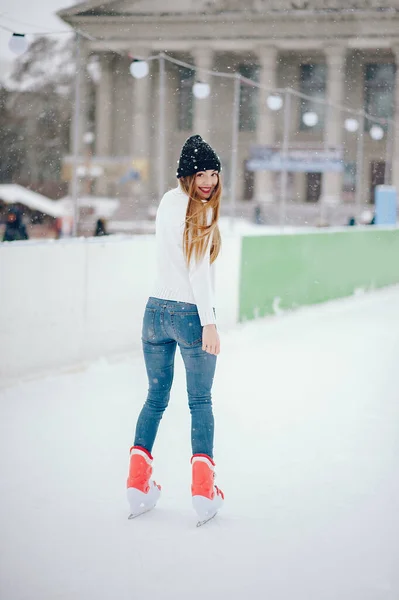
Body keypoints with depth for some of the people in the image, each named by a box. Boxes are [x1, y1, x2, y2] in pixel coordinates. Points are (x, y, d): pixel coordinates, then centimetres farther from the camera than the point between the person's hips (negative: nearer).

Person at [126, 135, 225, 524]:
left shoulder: (168, 201, 12)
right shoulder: (199, 211, -12)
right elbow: (198, 270, -17)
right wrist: (208, 322, -17)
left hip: (156, 311, 6)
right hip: (190, 314, -6)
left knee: (156, 397, 14)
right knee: (200, 401, 4)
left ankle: (138, 482, 9)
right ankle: (202, 487, 0)